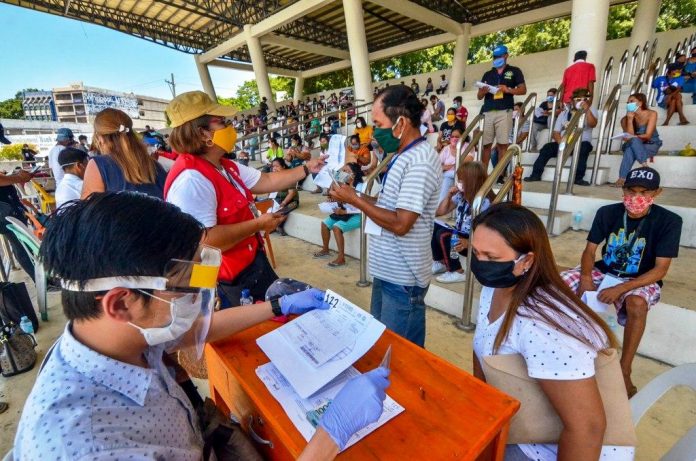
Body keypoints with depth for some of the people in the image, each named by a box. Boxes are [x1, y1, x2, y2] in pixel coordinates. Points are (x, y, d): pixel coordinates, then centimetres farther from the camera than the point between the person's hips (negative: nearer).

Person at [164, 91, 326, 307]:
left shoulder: (226, 167, 5)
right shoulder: (191, 181, -28)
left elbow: (267, 181, 12)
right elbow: (203, 242, -35)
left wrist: (306, 168, 8)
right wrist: (258, 224, -25)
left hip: (255, 263, 10)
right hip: (230, 284, -10)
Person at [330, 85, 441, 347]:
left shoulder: (420, 162, -21)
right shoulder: (404, 156, 11)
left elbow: (401, 223, -25)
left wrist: (355, 200, -17)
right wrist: (354, 197, 2)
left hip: (403, 278, -10)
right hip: (387, 270, 10)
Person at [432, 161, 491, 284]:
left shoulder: (484, 202, -20)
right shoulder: (460, 195, 2)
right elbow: (441, 211, 9)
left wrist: (469, 243, -34)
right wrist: (448, 195, -4)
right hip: (459, 235, 7)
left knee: (443, 235, -28)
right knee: (433, 228, -12)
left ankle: (457, 272, -12)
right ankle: (441, 262, 2)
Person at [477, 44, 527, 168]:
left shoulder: (514, 71, 14)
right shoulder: (487, 74, 23)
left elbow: (523, 90, 6)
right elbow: (479, 96, 19)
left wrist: (508, 90, -12)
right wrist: (483, 91, -5)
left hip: (504, 112, -3)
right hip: (487, 113, 3)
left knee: (502, 144, -9)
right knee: (485, 144, -2)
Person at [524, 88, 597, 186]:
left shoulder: (590, 110, 9)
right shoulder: (564, 113, 15)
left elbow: (593, 124, -12)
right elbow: (556, 132, 6)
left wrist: (587, 110, -26)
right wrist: (562, 143, -14)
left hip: (581, 143, -2)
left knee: (585, 146, -35)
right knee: (547, 147, -23)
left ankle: (578, 178, -33)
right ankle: (536, 175, -23)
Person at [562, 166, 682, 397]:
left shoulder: (669, 221, -14)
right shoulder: (607, 213, -7)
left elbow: (660, 270, -17)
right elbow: (589, 250, -4)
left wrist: (621, 289, -30)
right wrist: (586, 277, -24)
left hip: (641, 281, -3)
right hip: (604, 271, 3)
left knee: (637, 304, -38)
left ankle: (625, 371, -21)